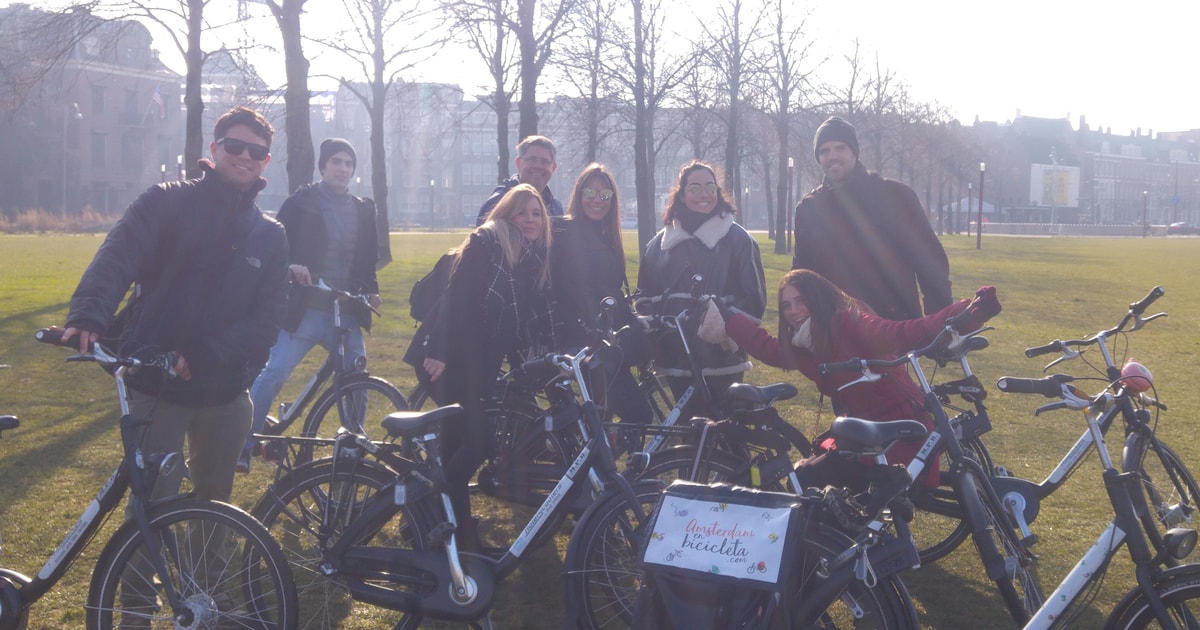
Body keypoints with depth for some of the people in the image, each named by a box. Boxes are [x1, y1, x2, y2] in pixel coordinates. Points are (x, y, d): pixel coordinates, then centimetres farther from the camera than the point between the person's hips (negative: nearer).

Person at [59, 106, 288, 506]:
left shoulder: (270, 237, 7)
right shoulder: (168, 202, -2)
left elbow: (268, 316, -4)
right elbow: (118, 255, -19)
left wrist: (204, 355, -19)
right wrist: (88, 314, -39)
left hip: (224, 392, 4)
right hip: (156, 386, -3)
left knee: (215, 501, 17)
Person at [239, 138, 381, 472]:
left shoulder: (364, 210, 14)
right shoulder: (301, 203, 2)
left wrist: (371, 290, 3)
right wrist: (289, 266, -21)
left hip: (347, 313, 4)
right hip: (304, 309, -4)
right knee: (272, 374, -13)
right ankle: (243, 446, -6)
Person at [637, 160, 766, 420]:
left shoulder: (737, 240, 1)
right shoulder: (659, 244, 12)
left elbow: (754, 297, -3)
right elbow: (645, 299, 15)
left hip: (721, 361, -4)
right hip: (677, 361, 4)